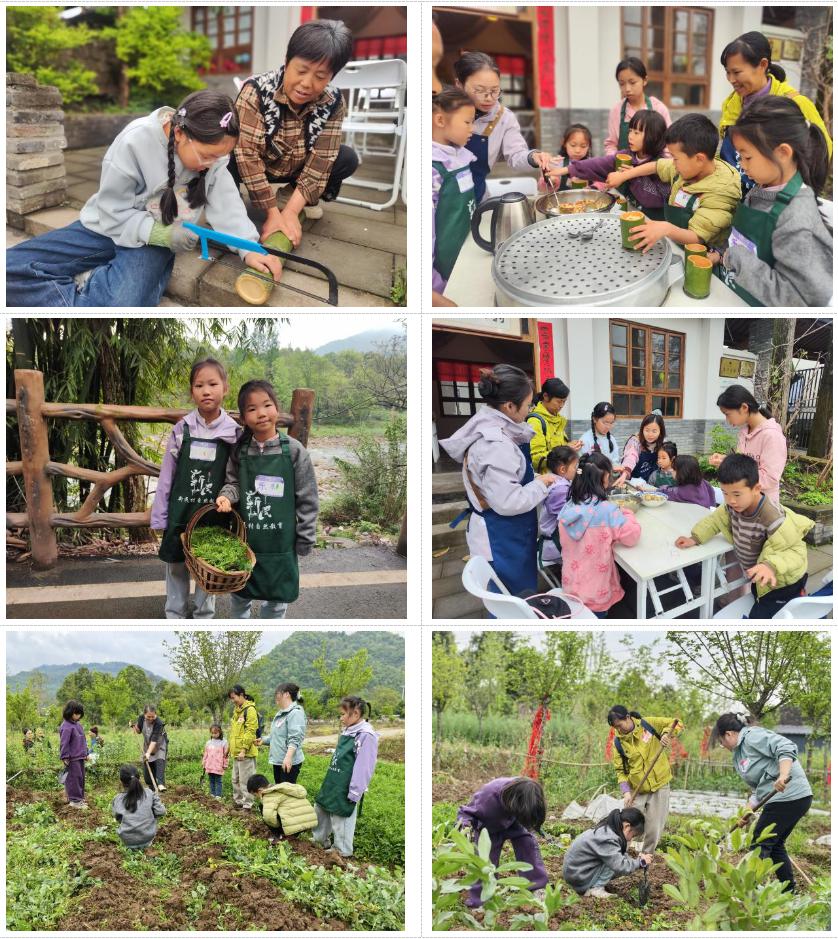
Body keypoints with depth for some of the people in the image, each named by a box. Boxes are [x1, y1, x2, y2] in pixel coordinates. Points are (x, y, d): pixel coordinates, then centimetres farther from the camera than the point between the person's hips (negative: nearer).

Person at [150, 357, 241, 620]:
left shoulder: (234, 433, -5)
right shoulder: (182, 429, -4)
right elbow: (166, 476, 0)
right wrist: (159, 517, -1)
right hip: (180, 513, 1)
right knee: (176, 568, 9)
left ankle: (203, 620, 25)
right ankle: (175, 619, 23)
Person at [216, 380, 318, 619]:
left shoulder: (294, 450, -11)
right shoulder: (240, 451, -4)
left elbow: (307, 499, -7)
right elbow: (232, 482, 8)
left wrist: (305, 541, -6)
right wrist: (226, 495, -15)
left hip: (280, 543, -2)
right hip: (243, 538, 2)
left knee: (276, 600, 12)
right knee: (239, 596, 17)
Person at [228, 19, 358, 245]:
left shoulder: (333, 102, -20)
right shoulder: (256, 90, -30)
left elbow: (321, 160, -22)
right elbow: (248, 155, -34)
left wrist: (291, 212, -31)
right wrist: (273, 214, -35)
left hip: (296, 169, 4)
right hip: (253, 167, -4)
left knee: (348, 158, -16)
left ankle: (308, 198, 11)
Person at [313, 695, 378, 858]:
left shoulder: (366, 735, -20)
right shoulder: (347, 732, 9)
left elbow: (364, 767, -21)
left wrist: (355, 793, -19)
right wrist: (330, 781, 20)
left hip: (345, 788, -9)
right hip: (333, 783, 9)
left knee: (342, 819, 3)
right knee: (320, 808, 20)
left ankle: (342, 851, 20)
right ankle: (320, 839, 38)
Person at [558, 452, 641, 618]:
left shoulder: (568, 507, -5)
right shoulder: (606, 510, -23)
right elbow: (632, 536, -16)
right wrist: (627, 515, 4)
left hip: (570, 587, 4)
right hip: (596, 593, -4)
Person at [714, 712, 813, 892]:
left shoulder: (753, 736, -9)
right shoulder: (739, 753, 21)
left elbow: (786, 748, -22)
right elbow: (759, 787, 18)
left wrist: (783, 776, -34)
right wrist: (749, 809, 5)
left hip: (789, 795, -10)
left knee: (760, 845, -4)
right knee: (775, 845, 19)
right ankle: (789, 892, 25)